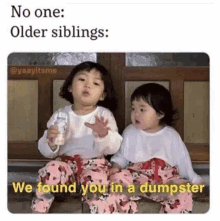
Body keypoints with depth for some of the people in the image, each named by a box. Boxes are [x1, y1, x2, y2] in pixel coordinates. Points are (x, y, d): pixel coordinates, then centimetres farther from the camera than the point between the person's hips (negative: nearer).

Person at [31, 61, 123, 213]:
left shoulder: (104, 115, 1)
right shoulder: (60, 115, 4)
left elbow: (114, 147, -9)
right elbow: (47, 152, 6)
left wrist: (104, 135, -31)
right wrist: (50, 142, -20)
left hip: (94, 162, -1)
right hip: (66, 161, 1)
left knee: (96, 179, -33)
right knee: (50, 172, -29)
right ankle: (39, 209, -8)